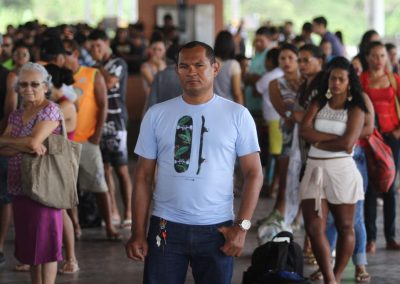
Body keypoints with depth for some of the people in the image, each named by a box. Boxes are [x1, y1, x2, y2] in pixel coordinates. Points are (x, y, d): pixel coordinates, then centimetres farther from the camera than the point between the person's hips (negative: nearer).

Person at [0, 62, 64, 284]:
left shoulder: (50, 110, -9)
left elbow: (33, 142, -21)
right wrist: (24, 146, -17)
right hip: (18, 188, 7)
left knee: (45, 243, -2)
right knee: (29, 244, 13)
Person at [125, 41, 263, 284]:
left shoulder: (237, 115, 0)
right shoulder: (157, 115, 3)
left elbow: (254, 173, 0)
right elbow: (144, 176, 5)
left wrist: (242, 226, -10)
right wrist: (138, 233, -1)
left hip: (216, 229, -1)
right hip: (166, 227, 1)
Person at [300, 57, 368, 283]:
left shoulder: (355, 110, 0)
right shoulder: (318, 104, 11)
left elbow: (347, 143, -13)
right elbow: (305, 131, -5)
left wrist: (318, 141, -3)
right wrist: (337, 138, -12)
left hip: (341, 170, -3)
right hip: (315, 169, 3)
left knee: (345, 227, 6)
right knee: (314, 227, -7)